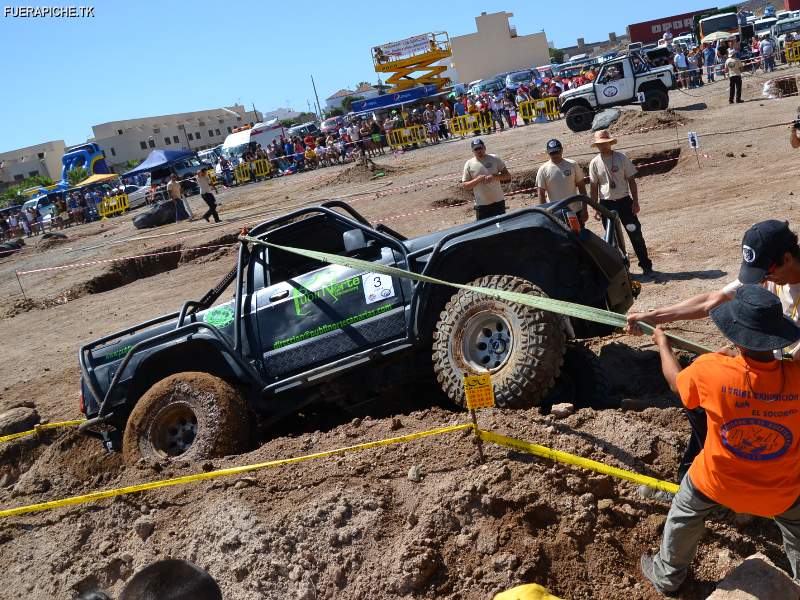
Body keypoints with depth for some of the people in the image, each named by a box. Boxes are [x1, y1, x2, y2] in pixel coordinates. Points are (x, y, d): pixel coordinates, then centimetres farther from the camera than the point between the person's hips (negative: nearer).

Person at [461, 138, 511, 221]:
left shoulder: (495, 159, -2)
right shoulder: (469, 164, -2)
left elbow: (507, 176, 0)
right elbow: (464, 185, -1)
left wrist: (494, 176, -18)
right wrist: (477, 180, -18)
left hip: (498, 202, 1)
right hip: (481, 205, -1)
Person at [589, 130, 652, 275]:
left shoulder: (621, 158, -4)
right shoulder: (594, 163, -1)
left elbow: (631, 181, 0)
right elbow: (594, 187, 4)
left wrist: (635, 202, -5)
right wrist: (595, 208, 0)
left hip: (624, 201, -1)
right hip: (606, 204, 1)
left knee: (635, 233, 0)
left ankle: (646, 265, 10)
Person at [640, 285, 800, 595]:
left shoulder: (710, 370, -31)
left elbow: (676, 381, -6)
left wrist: (663, 344, 13)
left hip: (718, 482, 0)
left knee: (683, 517, 29)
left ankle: (667, 576, 49)